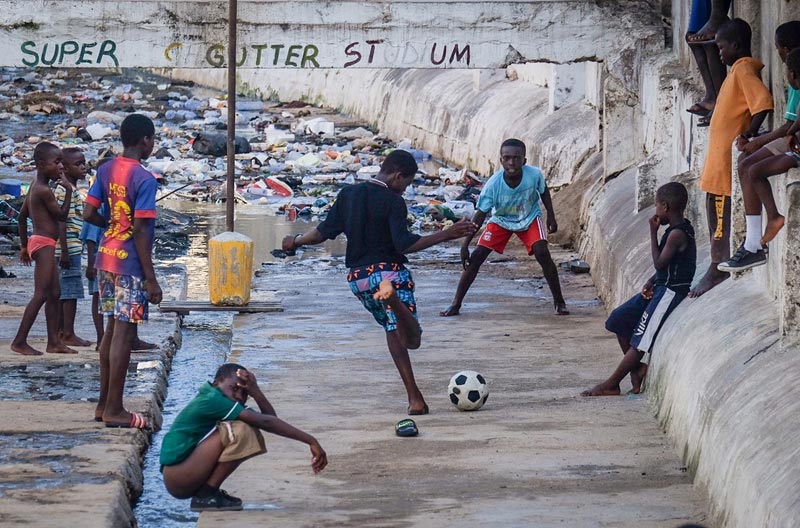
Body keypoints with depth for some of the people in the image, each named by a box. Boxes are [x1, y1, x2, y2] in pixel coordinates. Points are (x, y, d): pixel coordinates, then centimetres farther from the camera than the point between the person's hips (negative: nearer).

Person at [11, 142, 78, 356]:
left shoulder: (35, 188, 13)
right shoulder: (45, 191, -17)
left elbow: (22, 215, 19)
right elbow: (62, 215, -11)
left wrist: (24, 245, 25)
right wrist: (68, 190, -4)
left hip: (40, 244, 10)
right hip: (44, 244, -10)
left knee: (54, 294, 11)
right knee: (41, 295, -10)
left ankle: (54, 342, 12)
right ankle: (20, 341, -10)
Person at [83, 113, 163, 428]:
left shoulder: (106, 171, 6)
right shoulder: (144, 180, -17)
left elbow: (88, 214, 6)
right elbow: (140, 231, -19)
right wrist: (151, 280, -16)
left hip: (106, 258, 8)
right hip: (130, 263, -8)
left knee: (113, 328, 15)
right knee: (123, 333, -3)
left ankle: (104, 403, 19)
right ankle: (114, 410, -1)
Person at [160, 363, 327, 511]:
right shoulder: (212, 401, -17)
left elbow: (270, 418, 6)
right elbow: (265, 422, -22)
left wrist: (255, 391, -8)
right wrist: (310, 440, -24)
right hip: (176, 478, -10)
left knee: (251, 436, 9)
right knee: (238, 430, -22)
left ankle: (207, 491, 7)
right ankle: (206, 495, -15)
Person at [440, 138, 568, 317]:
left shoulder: (534, 175, -30)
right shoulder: (494, 184, -32)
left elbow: (544, 192, -5)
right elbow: (481, 214, -24)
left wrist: (551, 216, -1)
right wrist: (465, 244, -27)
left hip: (529, 218, 0)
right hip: (501, 220, 0)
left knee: (542, 253, -21)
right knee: (476, 256, -11)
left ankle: (559, 302, -5)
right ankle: (456, 304, 0)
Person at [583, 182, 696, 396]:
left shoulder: (677, 234, -20)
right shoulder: (680, 229, 10)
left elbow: (659, 263, -19)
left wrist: (653, 233, -12)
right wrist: (650, 282, 1)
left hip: (671, 291, -11)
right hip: (661, 288, 11)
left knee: (641, 339, -5)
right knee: (618, 320, 12)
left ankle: (611, 385, -1)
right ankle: (637, 369, 14)